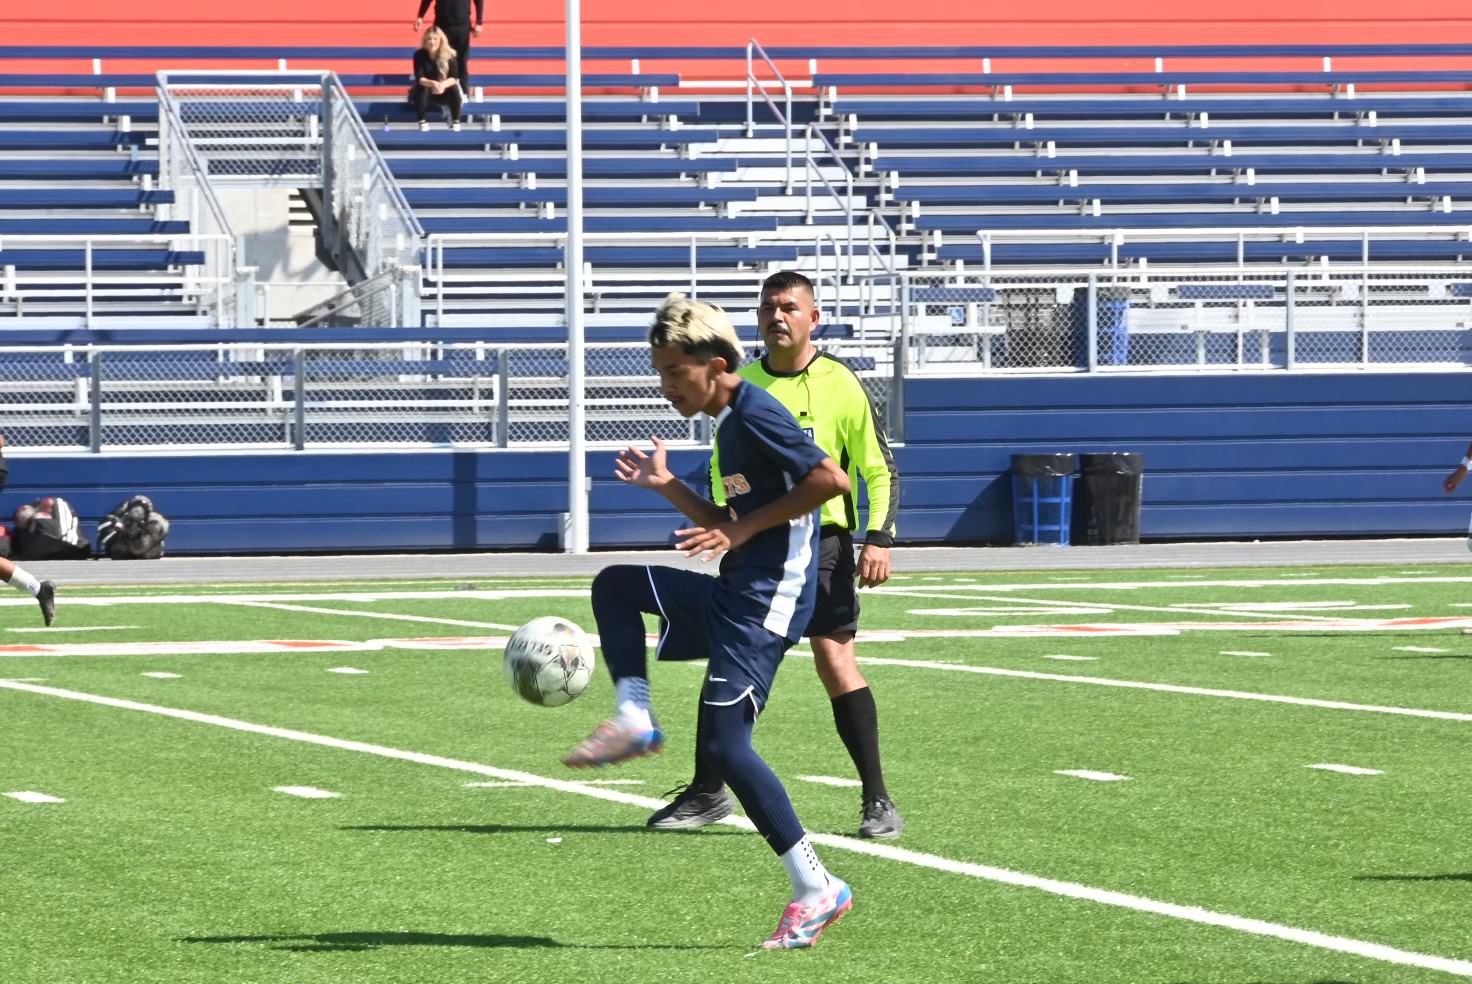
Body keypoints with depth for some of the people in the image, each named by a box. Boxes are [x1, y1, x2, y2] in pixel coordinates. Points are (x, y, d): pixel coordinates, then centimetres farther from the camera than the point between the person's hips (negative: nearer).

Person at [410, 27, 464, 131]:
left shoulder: (449, 55, -16)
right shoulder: (419, 55, -18)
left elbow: (454, 78, -21)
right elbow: (419, 78, -24)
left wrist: (443, 84, -44)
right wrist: (432, 83, -46)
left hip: (443, 92, 0)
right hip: (425, 92, 0)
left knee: (454, 88, -29)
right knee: (420, 88, -32)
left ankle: (455, 121, -15)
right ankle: (422, 121, -22)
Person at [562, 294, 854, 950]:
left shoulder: (755, 415, -12)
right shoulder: (729, 424, 17)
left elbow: (832, 480, -21)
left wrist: (745, 528, -16)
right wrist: (665, 485, 13)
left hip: (764, 603, -10)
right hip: (733, 596, 10)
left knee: (724, 742, -13)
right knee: (614, 585, 16)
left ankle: (816, 889, -11)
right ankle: (634, 720, 8)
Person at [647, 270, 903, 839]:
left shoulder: (840, 385, -3)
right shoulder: (740, 385, 9)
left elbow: (880, 470, -1)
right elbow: (722, 466, 20)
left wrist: (879, 538, -12)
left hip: (822, 541, -4)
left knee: (835, 660, -12)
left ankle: (877, 801, -6)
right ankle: (708, 792, 16)